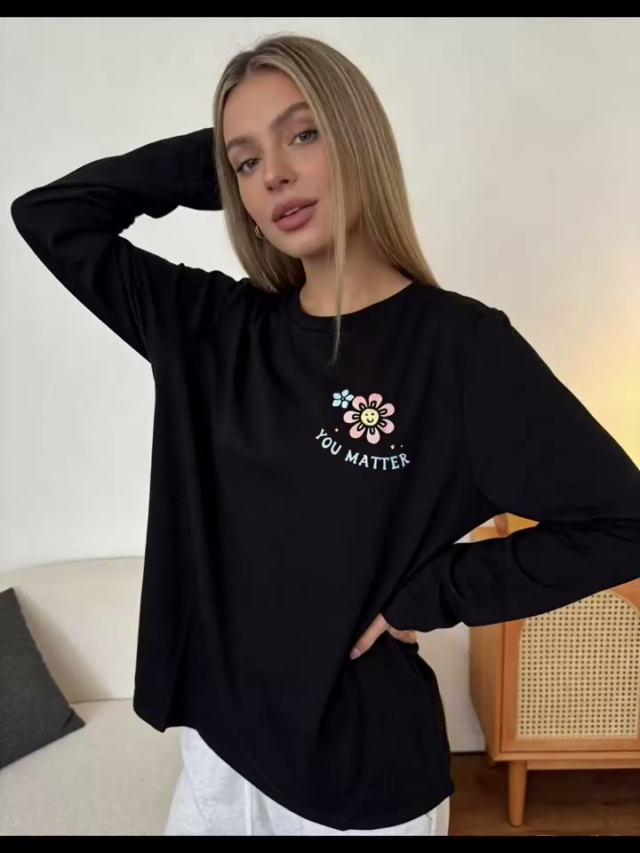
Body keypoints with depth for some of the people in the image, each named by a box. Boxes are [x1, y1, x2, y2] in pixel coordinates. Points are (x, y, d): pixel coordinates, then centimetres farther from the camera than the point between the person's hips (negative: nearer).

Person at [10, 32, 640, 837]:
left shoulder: (461, 343, -17)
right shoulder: (213, 325, -4)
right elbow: (49, 214, 2)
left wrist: (427, 597, -14)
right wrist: (211, 160, -8)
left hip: (364, 768, -3)